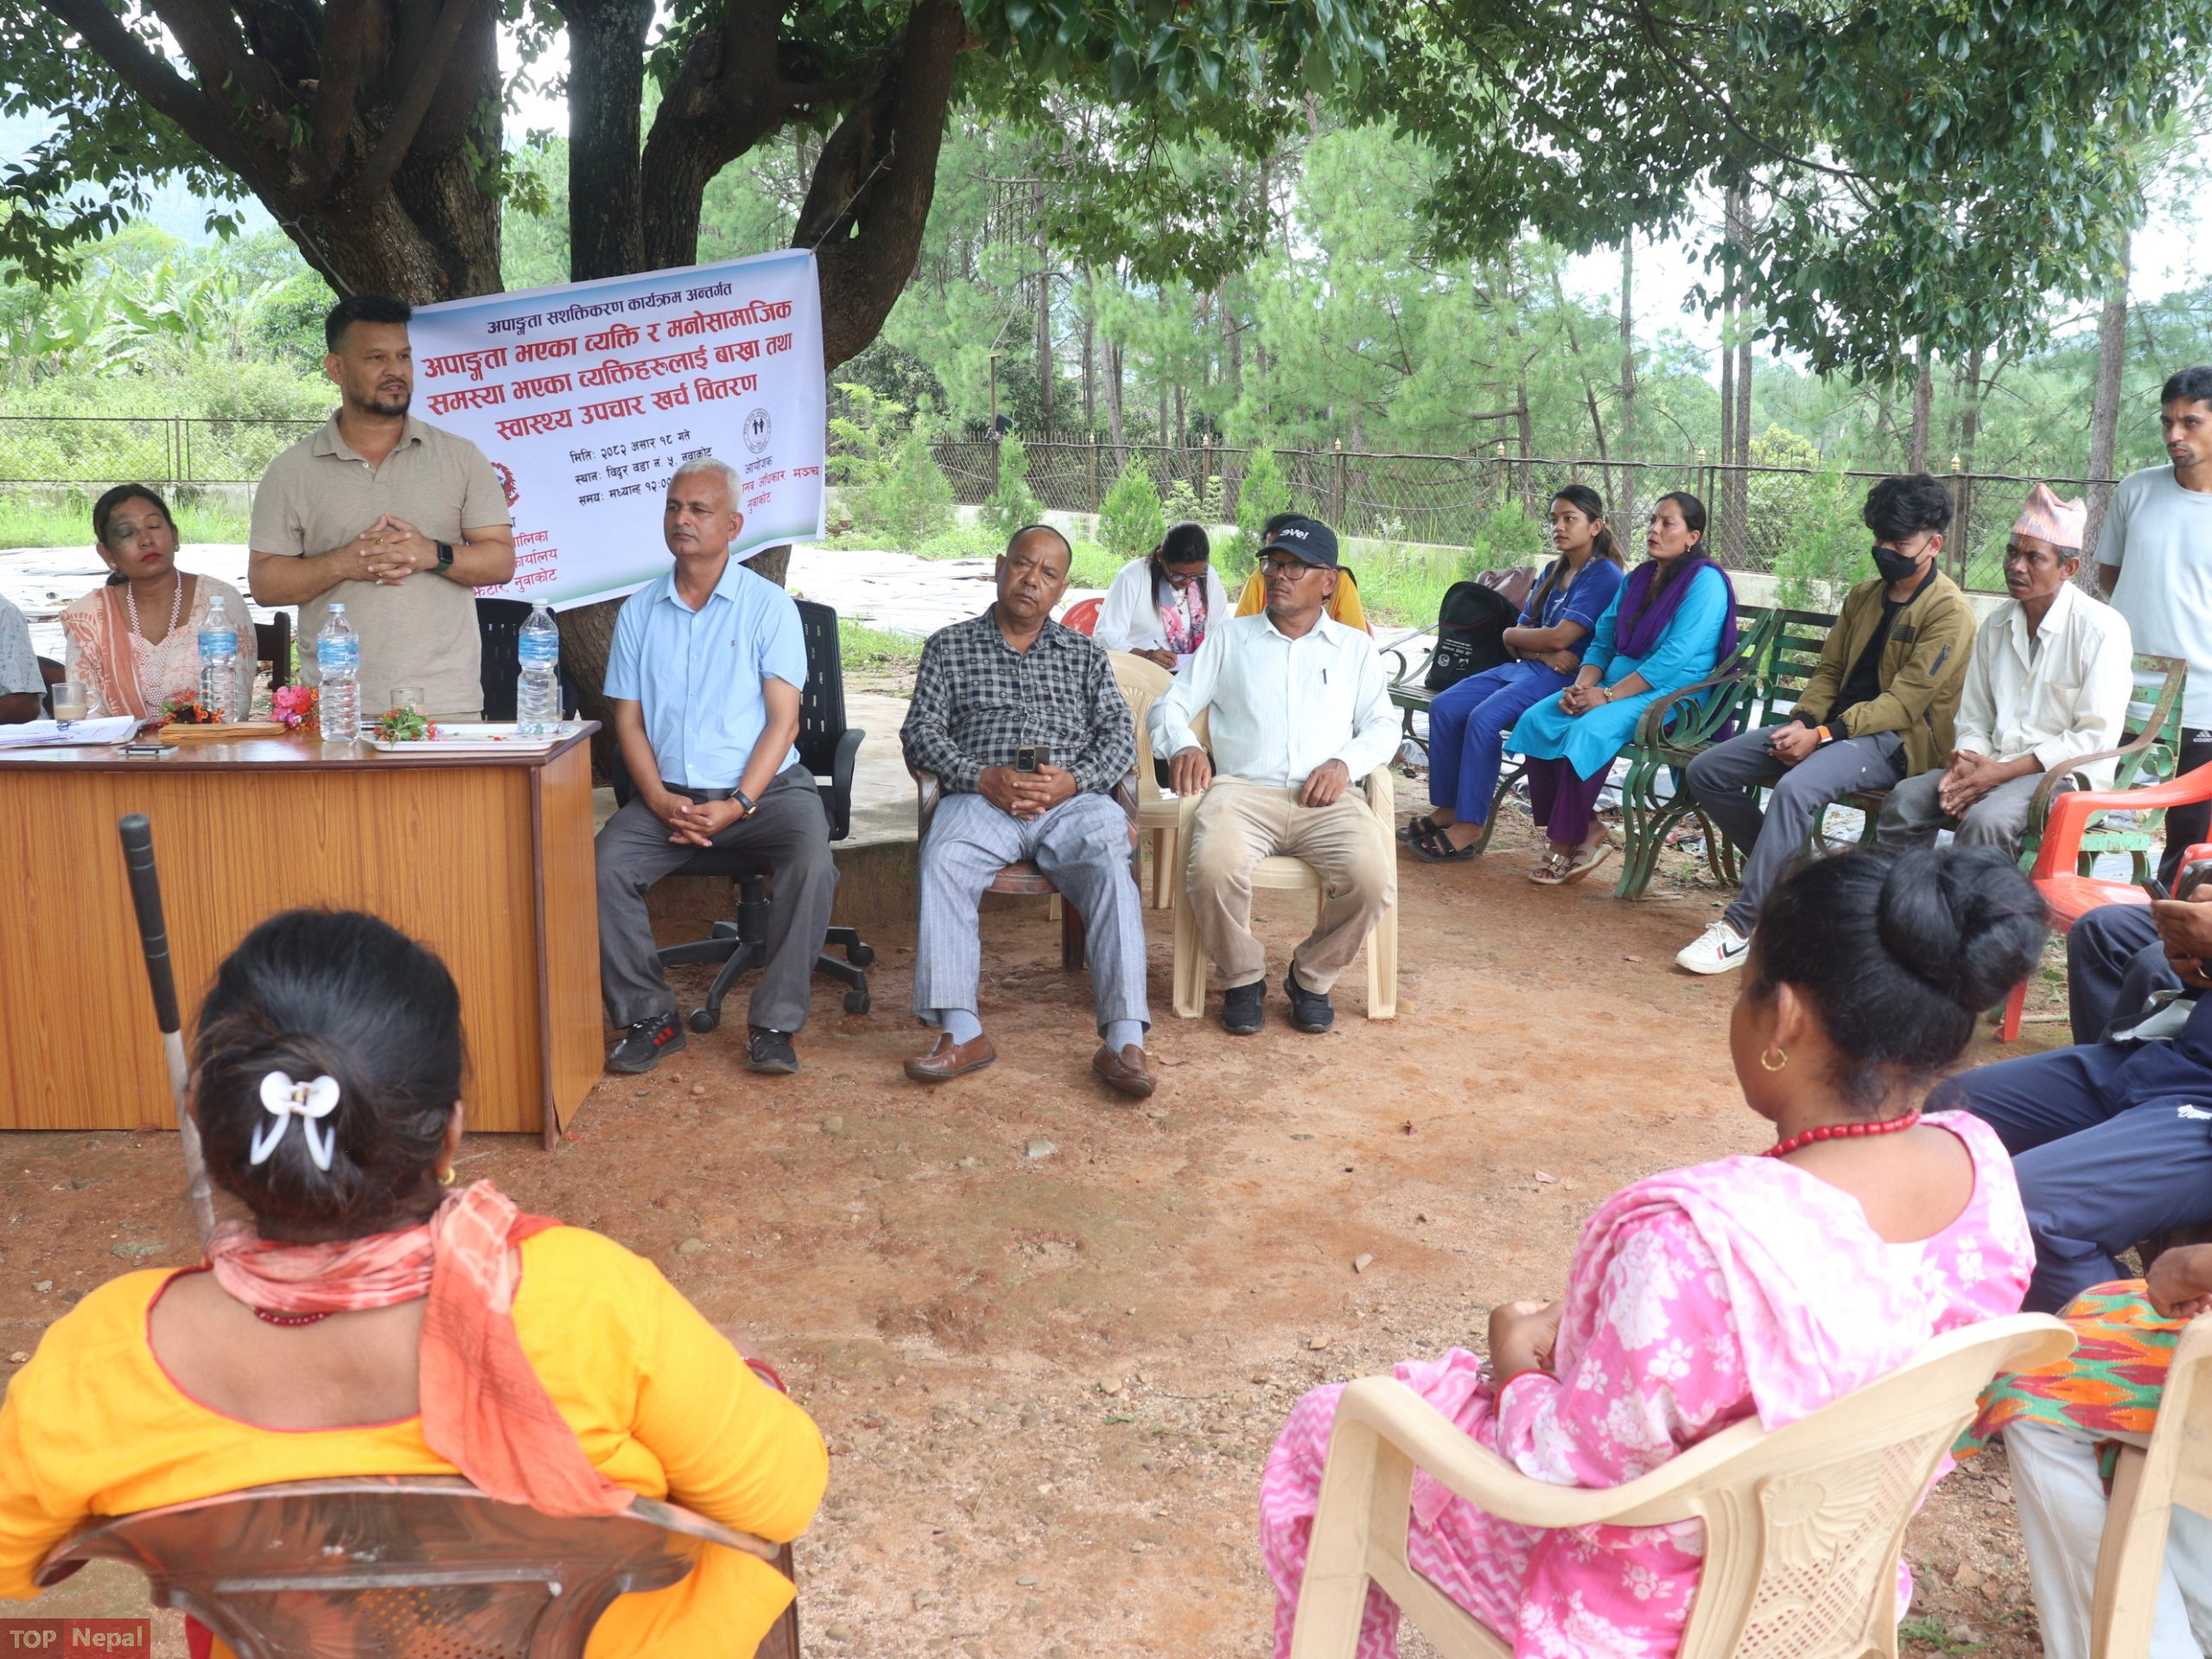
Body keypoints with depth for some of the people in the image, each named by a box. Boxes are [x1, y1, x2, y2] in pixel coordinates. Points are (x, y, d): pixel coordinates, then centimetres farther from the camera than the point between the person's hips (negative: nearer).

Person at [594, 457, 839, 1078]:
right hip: (667, 794, 3)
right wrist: (660, 801, -9)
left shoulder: (769, 605, 3)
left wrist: (737, 805, -16)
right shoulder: (640, 610, 12)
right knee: (603, 865, -24)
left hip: (764, 788, -2)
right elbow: (628, 722, 9)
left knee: (811, 864, -31)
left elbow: (783, 720, -4)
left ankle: (774, 1024, -19)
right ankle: (649, 1016, -9)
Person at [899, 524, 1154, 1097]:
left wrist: (1073, 781, -9)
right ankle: (960, 1032, -35)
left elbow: (1120, 736, 13)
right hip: (980, 798, -1)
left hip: (1072, 799, 1)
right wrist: (982, 779, -10)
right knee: (943, 860, -34)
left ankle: (1124, 1039, -36)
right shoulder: (950, 646, 20)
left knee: (1110, 863, -32)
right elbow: (921, 732, 8)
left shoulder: (1085, 654, 24)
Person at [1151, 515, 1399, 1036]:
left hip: (1327, 798, 1)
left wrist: (1344, 763, -7)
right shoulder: (1230, 639, 22)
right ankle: (1242, 979, -6)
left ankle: (1311, 977, -2)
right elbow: (1170, 706, 16)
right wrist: (1183, 745, -7)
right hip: (1242, 789, 0)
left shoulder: (1356, 648, 23)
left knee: (1374, 878, -30)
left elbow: (1384, 727, 14)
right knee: (1214, 869, -35)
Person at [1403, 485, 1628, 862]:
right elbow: (1518, 640, 12)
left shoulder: (1604, 576, -8)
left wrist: (1513, 635, 1)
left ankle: (1469, 827, -24)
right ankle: (1447, 808, -5)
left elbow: (1560, 637, -16)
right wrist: (1543, 651, -10)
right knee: (1444, 707, -9)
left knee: (1484, 718, -29)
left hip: (1565, 676, -9)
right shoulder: (1553, 572, 19)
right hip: (1525, 667, 9)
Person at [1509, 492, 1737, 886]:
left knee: (1588, 732, -33)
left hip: (1672, 695, -8)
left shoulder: (1705, 582, -9)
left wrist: (1607, 695, -21)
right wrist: (1582, 686, -5)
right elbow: (1603, 642, 16)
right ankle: (1588, 831, -14)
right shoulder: (1637, 579, 17)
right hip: (1617, 686, 8)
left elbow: (1673, 659, -18)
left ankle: (1564, 845, -20)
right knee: (1535, 720, -15)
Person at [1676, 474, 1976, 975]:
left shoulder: (1950, 612, -8)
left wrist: (1822, 736, -22)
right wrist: (1805, 721, -5)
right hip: (1833, 725, 8)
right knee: (1707, 771, -8)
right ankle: (1783, 874, 4)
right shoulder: (1864, 596, 17)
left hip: (1895, 741, -8)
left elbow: (1904, 702, -16)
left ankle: (1740, 926, -32)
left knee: (1796, 788, -38)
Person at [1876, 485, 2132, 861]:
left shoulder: (2101, 629, -8)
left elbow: (2096, 736, -13)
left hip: (2068, 774, -6)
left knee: (1985, 819, -34)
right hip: (1997, 766, 6)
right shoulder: (1995, 626, 12)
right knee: (1905, 799, -17)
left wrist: (2004, 771, -17)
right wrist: (1966, 764, -8)